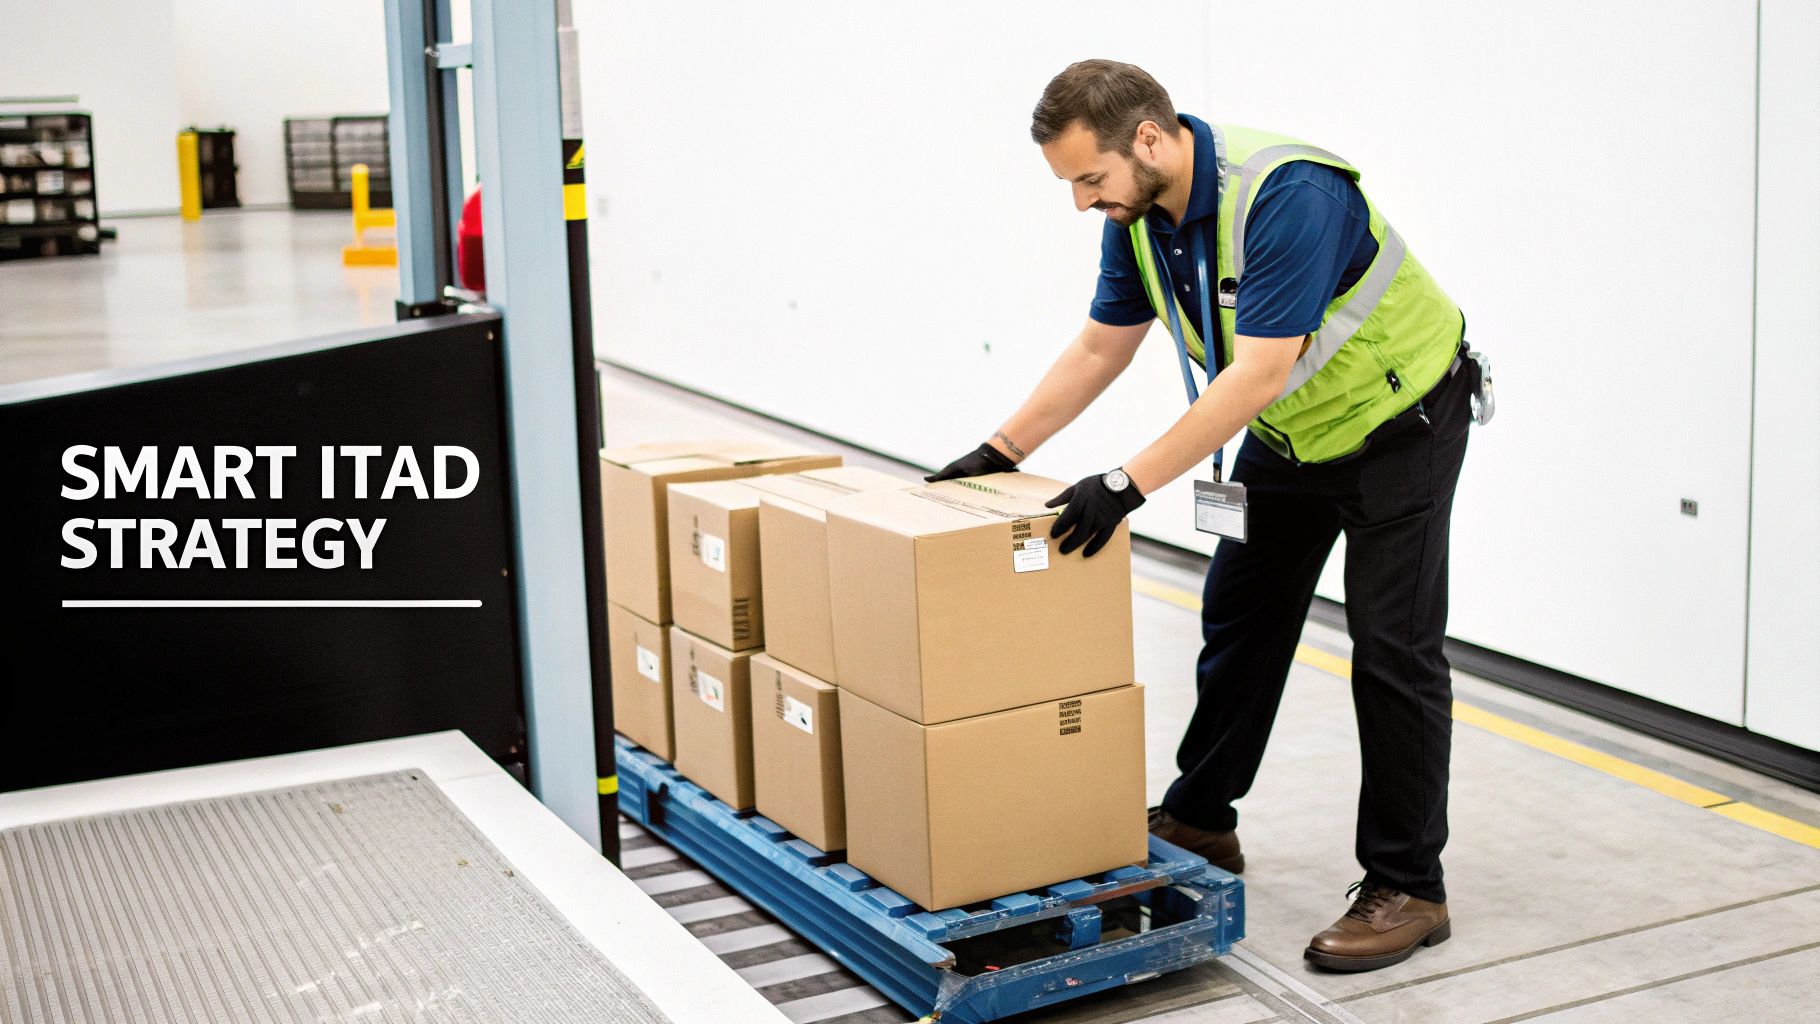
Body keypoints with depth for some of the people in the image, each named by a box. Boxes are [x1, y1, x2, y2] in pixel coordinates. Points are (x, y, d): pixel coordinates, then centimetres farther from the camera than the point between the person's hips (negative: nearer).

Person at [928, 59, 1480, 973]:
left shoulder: (1287, 194, -34)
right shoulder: (1140, 212, -9)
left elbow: (1256, 373, -37)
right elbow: (1100, 348, 3)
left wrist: (1131, 483, -36)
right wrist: (1000, 452, 1)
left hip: (1396, 418, -8)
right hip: (1288, 429, 8)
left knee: (1392, 648, -8)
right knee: (1239, 617, 12)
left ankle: (1407, 889, 0)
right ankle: (1199, 820, 27)